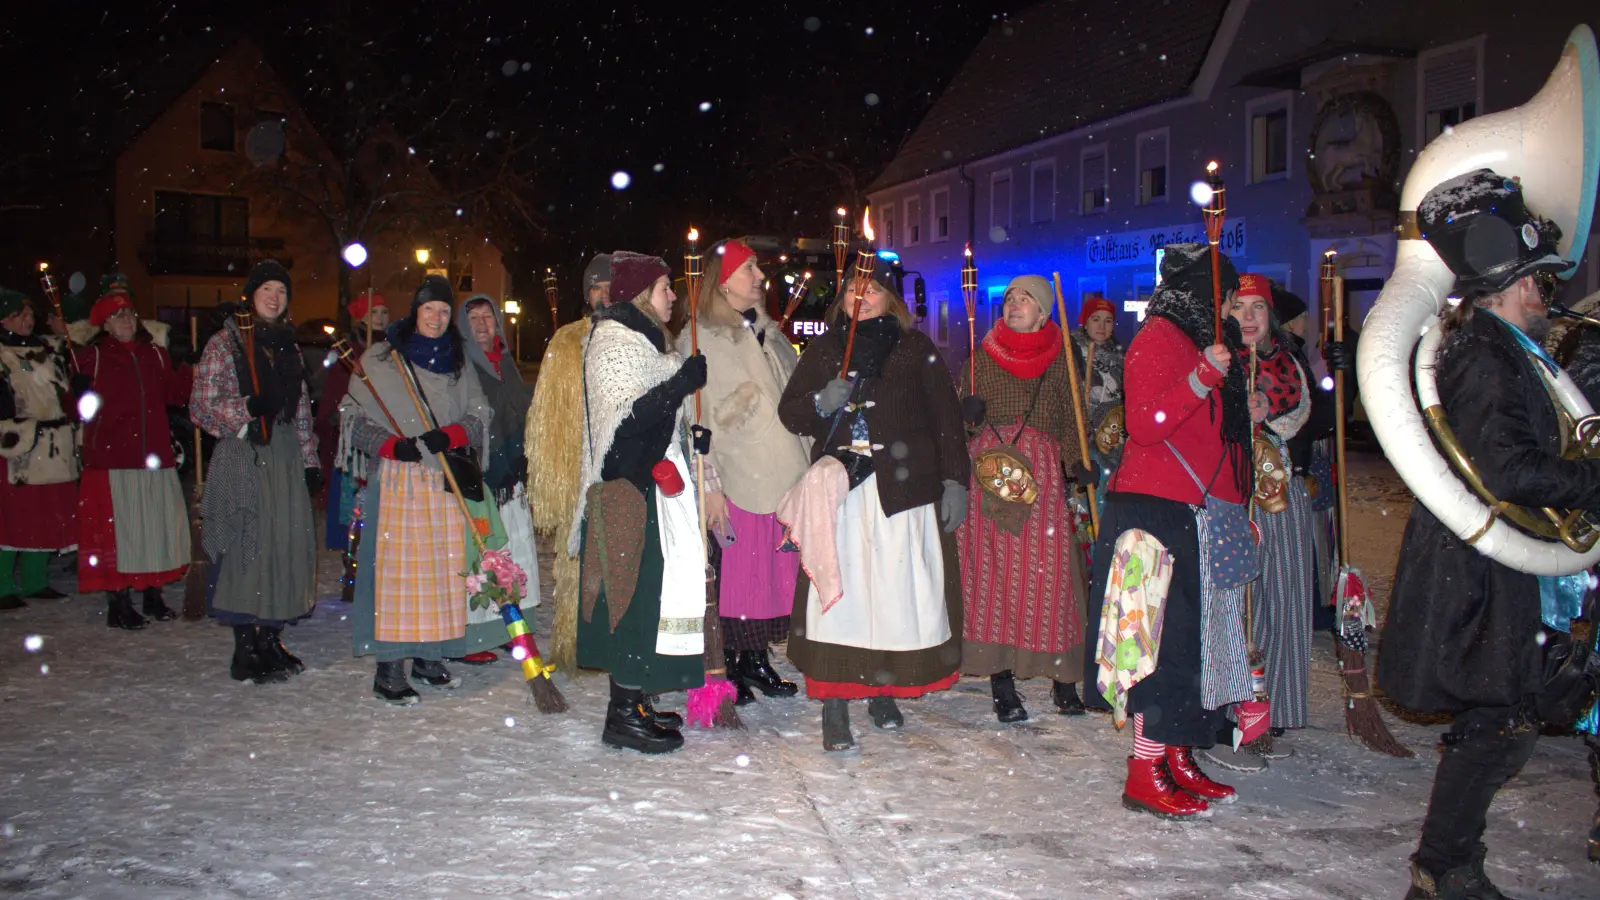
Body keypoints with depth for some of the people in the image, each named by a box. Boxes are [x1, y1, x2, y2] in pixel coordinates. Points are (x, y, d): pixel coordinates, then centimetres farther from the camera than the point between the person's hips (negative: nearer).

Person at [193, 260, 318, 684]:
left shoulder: (288, 345, 15)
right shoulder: (225, 342, -2)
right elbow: (201, 406, -7)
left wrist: (309, 459, 13)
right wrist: (249, 408, -22)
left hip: (285, 457, 6)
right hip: (242, 456, -6)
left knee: (285, 546, 5)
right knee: (246, 547, -5)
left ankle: (270, 640, 16)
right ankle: (246, 652, 3)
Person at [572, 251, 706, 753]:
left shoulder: (644, 340, 20)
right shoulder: (613, 343, -11)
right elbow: (623, 418, -22)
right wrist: (684, 381, -21)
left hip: (654, 483, 10)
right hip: (629, 487, -10)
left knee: (648, 593, 10)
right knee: (637, 589, -9)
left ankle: (633, 702, 16)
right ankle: (625, 715, -3)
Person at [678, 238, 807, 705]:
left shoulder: (769, 332, 17)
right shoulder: (699, 339, -4)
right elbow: (694, 418, -9)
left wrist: (806, 466, 14)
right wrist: (707, 483, -16)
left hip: (783, 474, 6)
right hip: (735, 479, -6)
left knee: (775, 572, 8)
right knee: (734, 573, -2)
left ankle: (757, 658, 21)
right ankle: (726, 665, 11)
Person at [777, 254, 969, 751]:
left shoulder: (916, 348, 10)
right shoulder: (822, 350, 14)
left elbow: (946, 418, 7)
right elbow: (789, 412, 11)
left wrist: (955, 481, -1)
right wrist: (822, 403, -10)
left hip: (903, 491, 0)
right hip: (839, 492, 0)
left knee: (897, 590, 0)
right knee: (837, 590, -8)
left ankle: (883, 691, 18)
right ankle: (834, 709, -4)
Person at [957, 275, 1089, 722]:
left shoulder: (1060, 357, 12)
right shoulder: (983, 354, 13)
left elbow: (1073, 419, 12)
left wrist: (1076, 465, -1)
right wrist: (968, 410, -9)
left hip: (1043, 473, 0)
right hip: (989, 470, 0)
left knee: (1050, 571, -5)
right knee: (991, 571, -4)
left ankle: (1062, 677, 5)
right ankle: (1002, 681, 1)